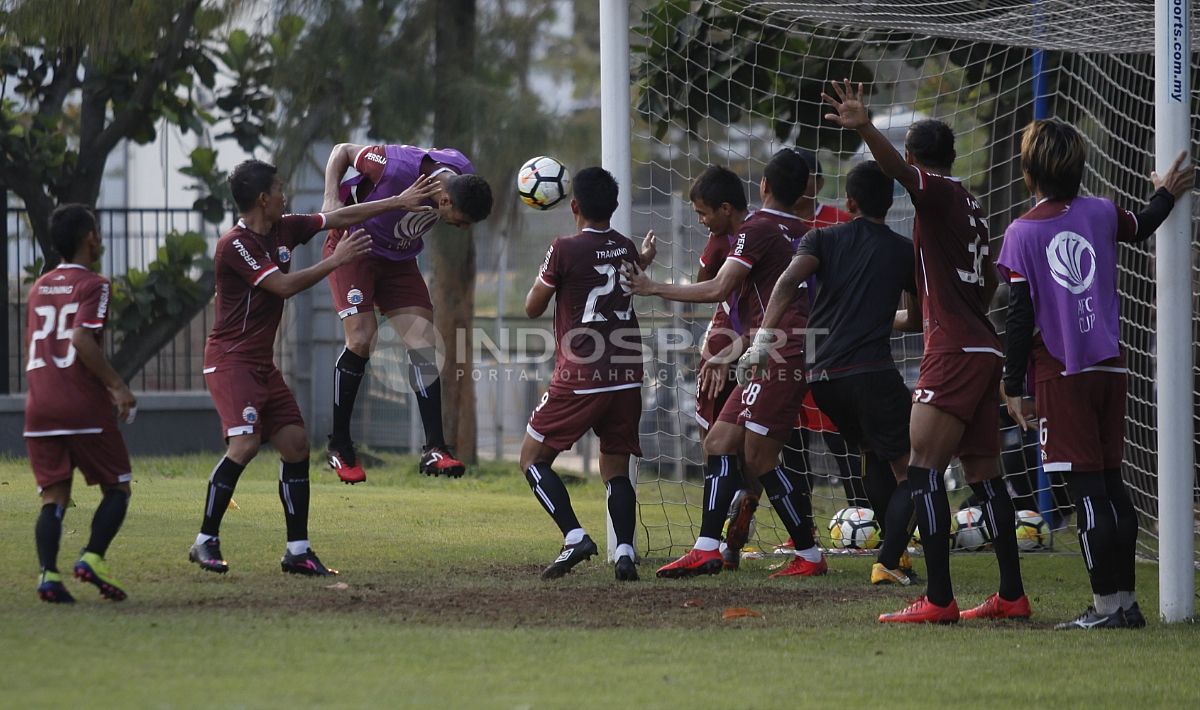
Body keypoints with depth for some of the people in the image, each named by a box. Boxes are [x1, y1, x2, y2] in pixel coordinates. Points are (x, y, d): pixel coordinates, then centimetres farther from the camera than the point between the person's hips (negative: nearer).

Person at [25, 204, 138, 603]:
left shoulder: (39, 288, 17)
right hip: (83, 406, -5)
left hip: (39, 405, 5)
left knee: (53, 497, 3)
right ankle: (93, 557, -10)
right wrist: (117, 386, -14)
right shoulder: (93, 285, -4)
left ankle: (48, 573, -15)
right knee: (117, 487, 8)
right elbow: (82, 339, -19)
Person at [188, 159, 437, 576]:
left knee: (295, 445, 3)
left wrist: (399, 202, 18)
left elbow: (340, 217, 17)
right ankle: (205, 543, -13)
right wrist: (335, 261, -15)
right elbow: (284, 285, -20)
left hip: (263, 364, 9)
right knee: (245, 444, -22)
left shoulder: (283, 230, 8)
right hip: (231, 360, -9)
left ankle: (297, 552, 8)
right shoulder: (235, 244, -16)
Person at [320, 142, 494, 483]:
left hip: (398, 259, 6)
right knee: (361, 338, -17)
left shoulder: (464, 178, -15)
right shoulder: (399, 168, -33)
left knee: (424, 342, -7)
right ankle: (339, 446, -3)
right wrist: (331, 198, -27)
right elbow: (343, 151, -17)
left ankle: (434, 449, -9)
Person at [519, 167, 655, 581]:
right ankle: (625, 552, -9)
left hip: (579, 379, -5)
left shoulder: (565, 250, -9)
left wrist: (544, 275, 17)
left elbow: (533, 308, 2)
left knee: (533, 458, 6)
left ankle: (574, 537, -12)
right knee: (616, 469, 11)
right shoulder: (628, 251, 8)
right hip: (627, 378, 5)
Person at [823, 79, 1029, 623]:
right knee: (983, 472, 13)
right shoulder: (970, 206, 19)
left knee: (923, 468, -11)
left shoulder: (935, 191, -5)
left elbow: (900, 170, -29)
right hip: (983, 349, 9)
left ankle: (938, 599, -18)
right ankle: (1012, 595, 15)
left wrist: (864, 129, -47)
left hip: (953, 353, -9)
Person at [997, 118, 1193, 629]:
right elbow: (1139, 230, 28)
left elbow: (1021, 317, -10)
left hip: (1061, 373, -5)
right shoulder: (1100, 213, 4)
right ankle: (1125, 599, 14)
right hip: (1109, 366, 5)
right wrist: (1167, 195, 48)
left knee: (1085, 488, -5)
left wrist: (1014, 386, -3)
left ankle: (1106, 603, -7)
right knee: (1110, 482, 12)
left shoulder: (1022, 233, -9)